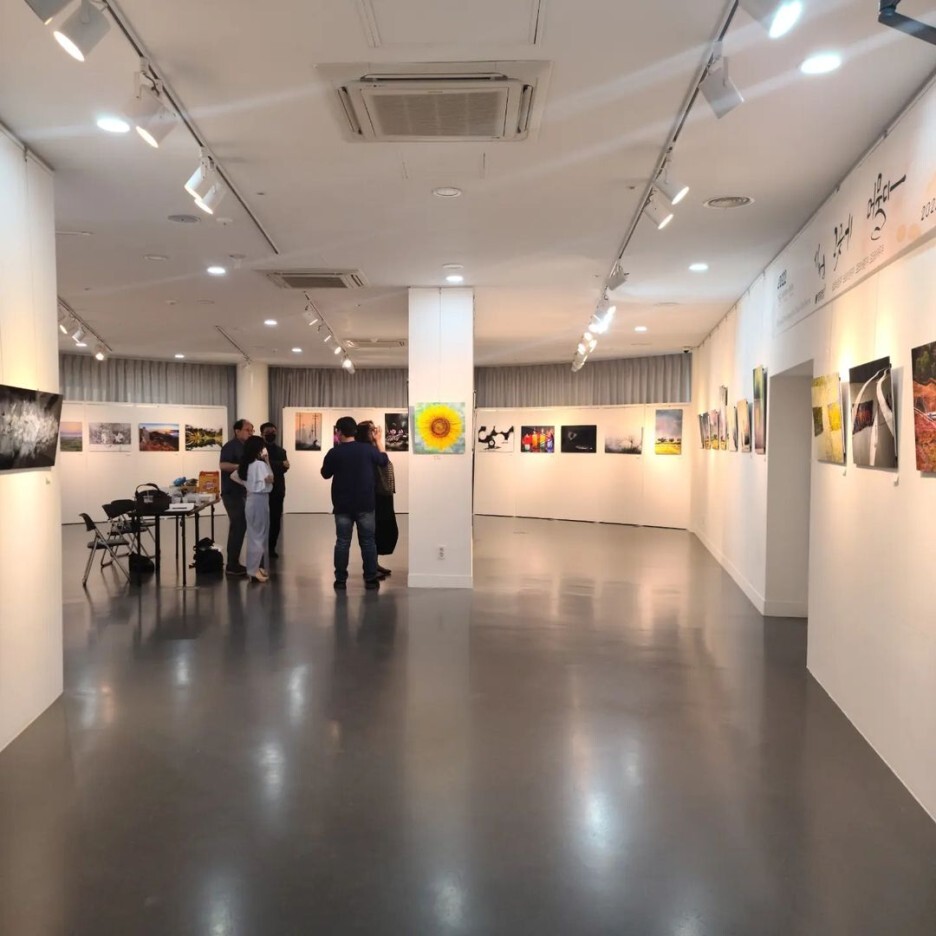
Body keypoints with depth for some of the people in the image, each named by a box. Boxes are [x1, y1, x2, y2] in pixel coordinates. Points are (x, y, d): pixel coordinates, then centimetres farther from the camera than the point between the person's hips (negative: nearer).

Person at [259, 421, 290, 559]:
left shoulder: (281, 450, 14)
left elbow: (284, 467, 0)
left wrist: (272, 466, -16)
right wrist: (280, 464, -15)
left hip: (277, 490, 4)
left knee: (275, 521, 5)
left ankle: (271, 548, 14)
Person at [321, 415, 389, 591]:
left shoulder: (334, 452, -9)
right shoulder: (368, 449, -5)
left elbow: (325, 474, 7)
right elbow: (384, 461, 13)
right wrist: (379, 441, 24)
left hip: (342, 505, 0)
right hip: (365, 504, 1)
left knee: (342, 542, 5)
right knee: (368, 541, 6)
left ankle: (341, 580, 7)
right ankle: (371, 579, 7)